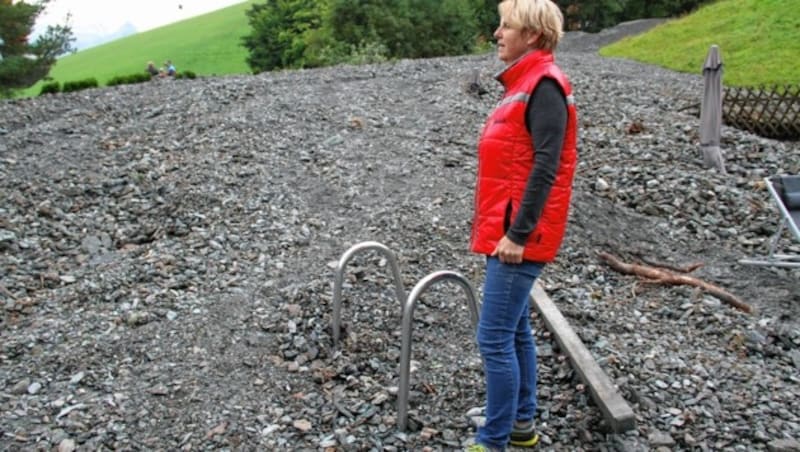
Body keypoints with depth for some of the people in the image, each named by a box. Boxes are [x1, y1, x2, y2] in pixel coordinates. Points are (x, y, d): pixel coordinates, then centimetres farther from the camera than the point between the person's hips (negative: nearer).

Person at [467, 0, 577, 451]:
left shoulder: (544, 84, -13)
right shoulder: (525, 82, 16)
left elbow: (546, 167, -20)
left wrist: (518, 233, -22)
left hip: (519, 236, -10)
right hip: (506, 230, 10)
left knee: (495, 338, -6)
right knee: (516, 331, 16)